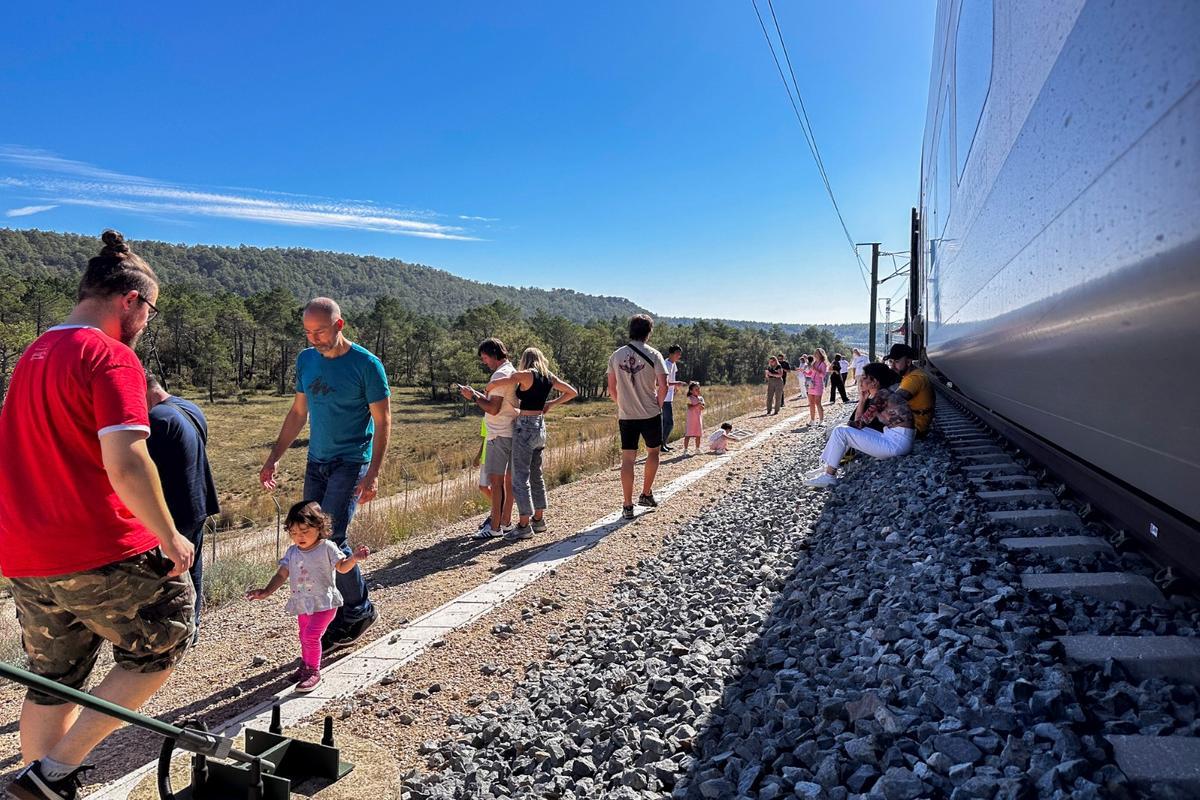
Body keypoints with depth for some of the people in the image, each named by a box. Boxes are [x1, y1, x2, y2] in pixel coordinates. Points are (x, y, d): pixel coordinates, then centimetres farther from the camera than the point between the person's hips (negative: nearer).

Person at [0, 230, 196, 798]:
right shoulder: (111, 357, -16)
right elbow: (125, 462, -26)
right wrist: (170, 538, -16)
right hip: (101, 556, -8)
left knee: (53, 682, 21)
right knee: (161, 649, 13)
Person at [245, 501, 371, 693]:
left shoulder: (327, 548, -11)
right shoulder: (292, 552, 4)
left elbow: (342, 567, -8)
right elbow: (281, 574, 5)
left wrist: (354, 558, -28)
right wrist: (266, 592, -6)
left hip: (323, 603, -6)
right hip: (303, 604, 6)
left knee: (311, 635, -14)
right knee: (305, 636, 19)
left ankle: (314, 672, 0)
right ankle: (306, 666, 38)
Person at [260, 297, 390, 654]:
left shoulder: (366, 364, -11)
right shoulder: (306, 360, 8)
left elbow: (383, 421, -10)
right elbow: (298, 413, 17)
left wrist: (373, 474, -18)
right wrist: (274, 458, 11)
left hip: (351, 462, -7)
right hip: (316, 462, 7)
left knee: (330, 539, -15)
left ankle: (359, 610, 9)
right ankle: (337, 624, 21)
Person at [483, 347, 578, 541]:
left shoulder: (525, 375, -12)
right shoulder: (550, 377, 8)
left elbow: (493, 384, -17)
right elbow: (572, 392, 17)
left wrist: (486, 394, 4)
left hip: (525, 426, -8)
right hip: (540, 426, 8)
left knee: (520, 477, -3)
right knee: (536, 475, 17)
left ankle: (524, 526, -2)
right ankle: (539, 519, 25)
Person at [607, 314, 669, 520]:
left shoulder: (616, 355, 2)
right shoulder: (653, 354, -8)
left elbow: (611, 388, 5)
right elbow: (663, 386, -12)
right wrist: (658, 404, 5)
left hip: (626, 416, 2)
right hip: (651, 414, -2)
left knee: (627, 459, 4)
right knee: (653, 452, 20)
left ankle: (628, 506, 5)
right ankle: (646, 495, 25)